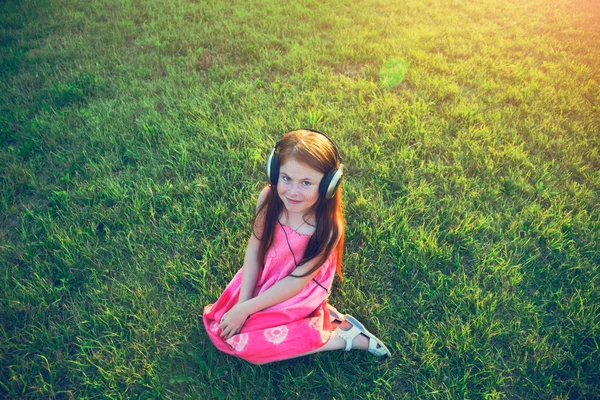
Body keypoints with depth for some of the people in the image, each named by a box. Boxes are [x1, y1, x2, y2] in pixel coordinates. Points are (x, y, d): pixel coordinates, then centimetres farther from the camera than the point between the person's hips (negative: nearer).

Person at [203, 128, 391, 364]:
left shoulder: (328, 228, -32)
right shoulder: (268, 199, -22)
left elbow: (297, 281, -23)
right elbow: (254, 248, -11)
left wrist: (245, 309, -19)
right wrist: (242, 301, -15)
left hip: (297, 295, -5)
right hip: (264, 278, 6)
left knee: (239, 340, -12)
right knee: (217, 322, 8)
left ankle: (341, 337, -3)